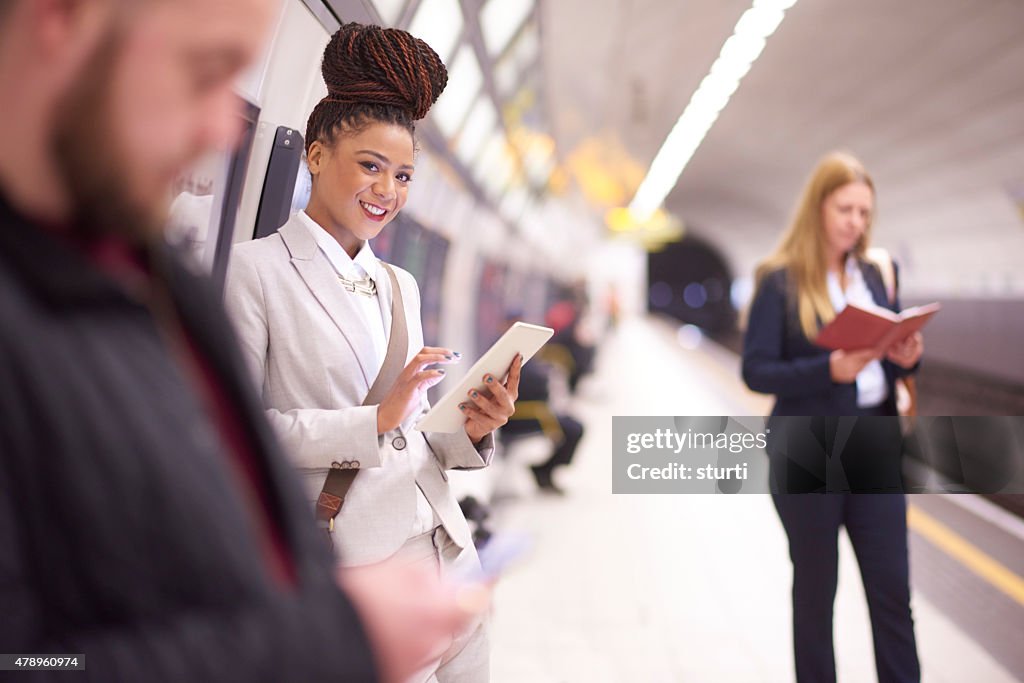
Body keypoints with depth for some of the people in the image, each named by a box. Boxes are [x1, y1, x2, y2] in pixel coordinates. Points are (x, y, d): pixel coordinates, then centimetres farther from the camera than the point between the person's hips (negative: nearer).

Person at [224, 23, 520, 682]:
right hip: (341, 560, -6)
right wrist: (376, 419, -18)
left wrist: (472, 430, -5)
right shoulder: (255, 269, -6)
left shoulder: (401, 286, 13)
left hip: (443, 549, 6)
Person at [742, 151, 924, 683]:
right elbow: (757, 371, -12)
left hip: (875, 449, 4)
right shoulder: (780, 281, -7)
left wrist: (907, 358, -8)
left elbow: (890, 355, 15)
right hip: (808, 457, -4)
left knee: (893, 589, 7)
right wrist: (829, 370, -25)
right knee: (815, 591, 11)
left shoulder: (872, 276, 9)